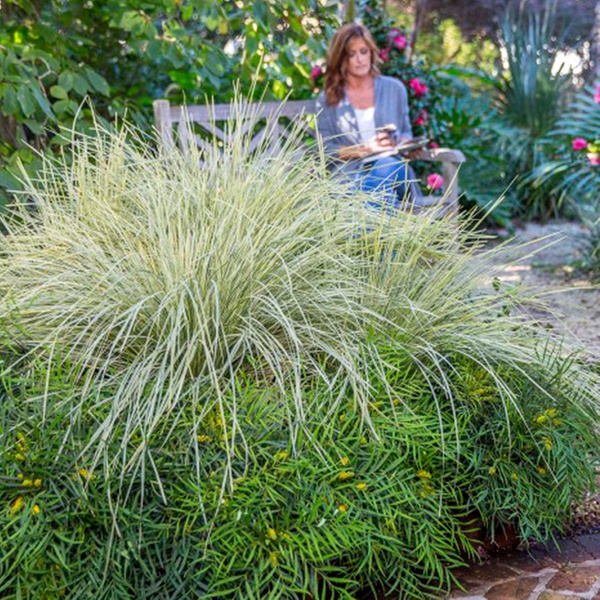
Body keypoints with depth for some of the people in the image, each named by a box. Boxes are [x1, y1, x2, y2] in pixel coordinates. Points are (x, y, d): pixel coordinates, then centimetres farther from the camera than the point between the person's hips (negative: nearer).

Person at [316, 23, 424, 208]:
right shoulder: (327, 100, 12)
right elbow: (325, 149, 5)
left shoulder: (394, 88, 17)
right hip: (350, 172, -1)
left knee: (386, 166, -38)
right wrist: (365, 149, -10)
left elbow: (405, 131, 23)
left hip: (392, 167, 2)